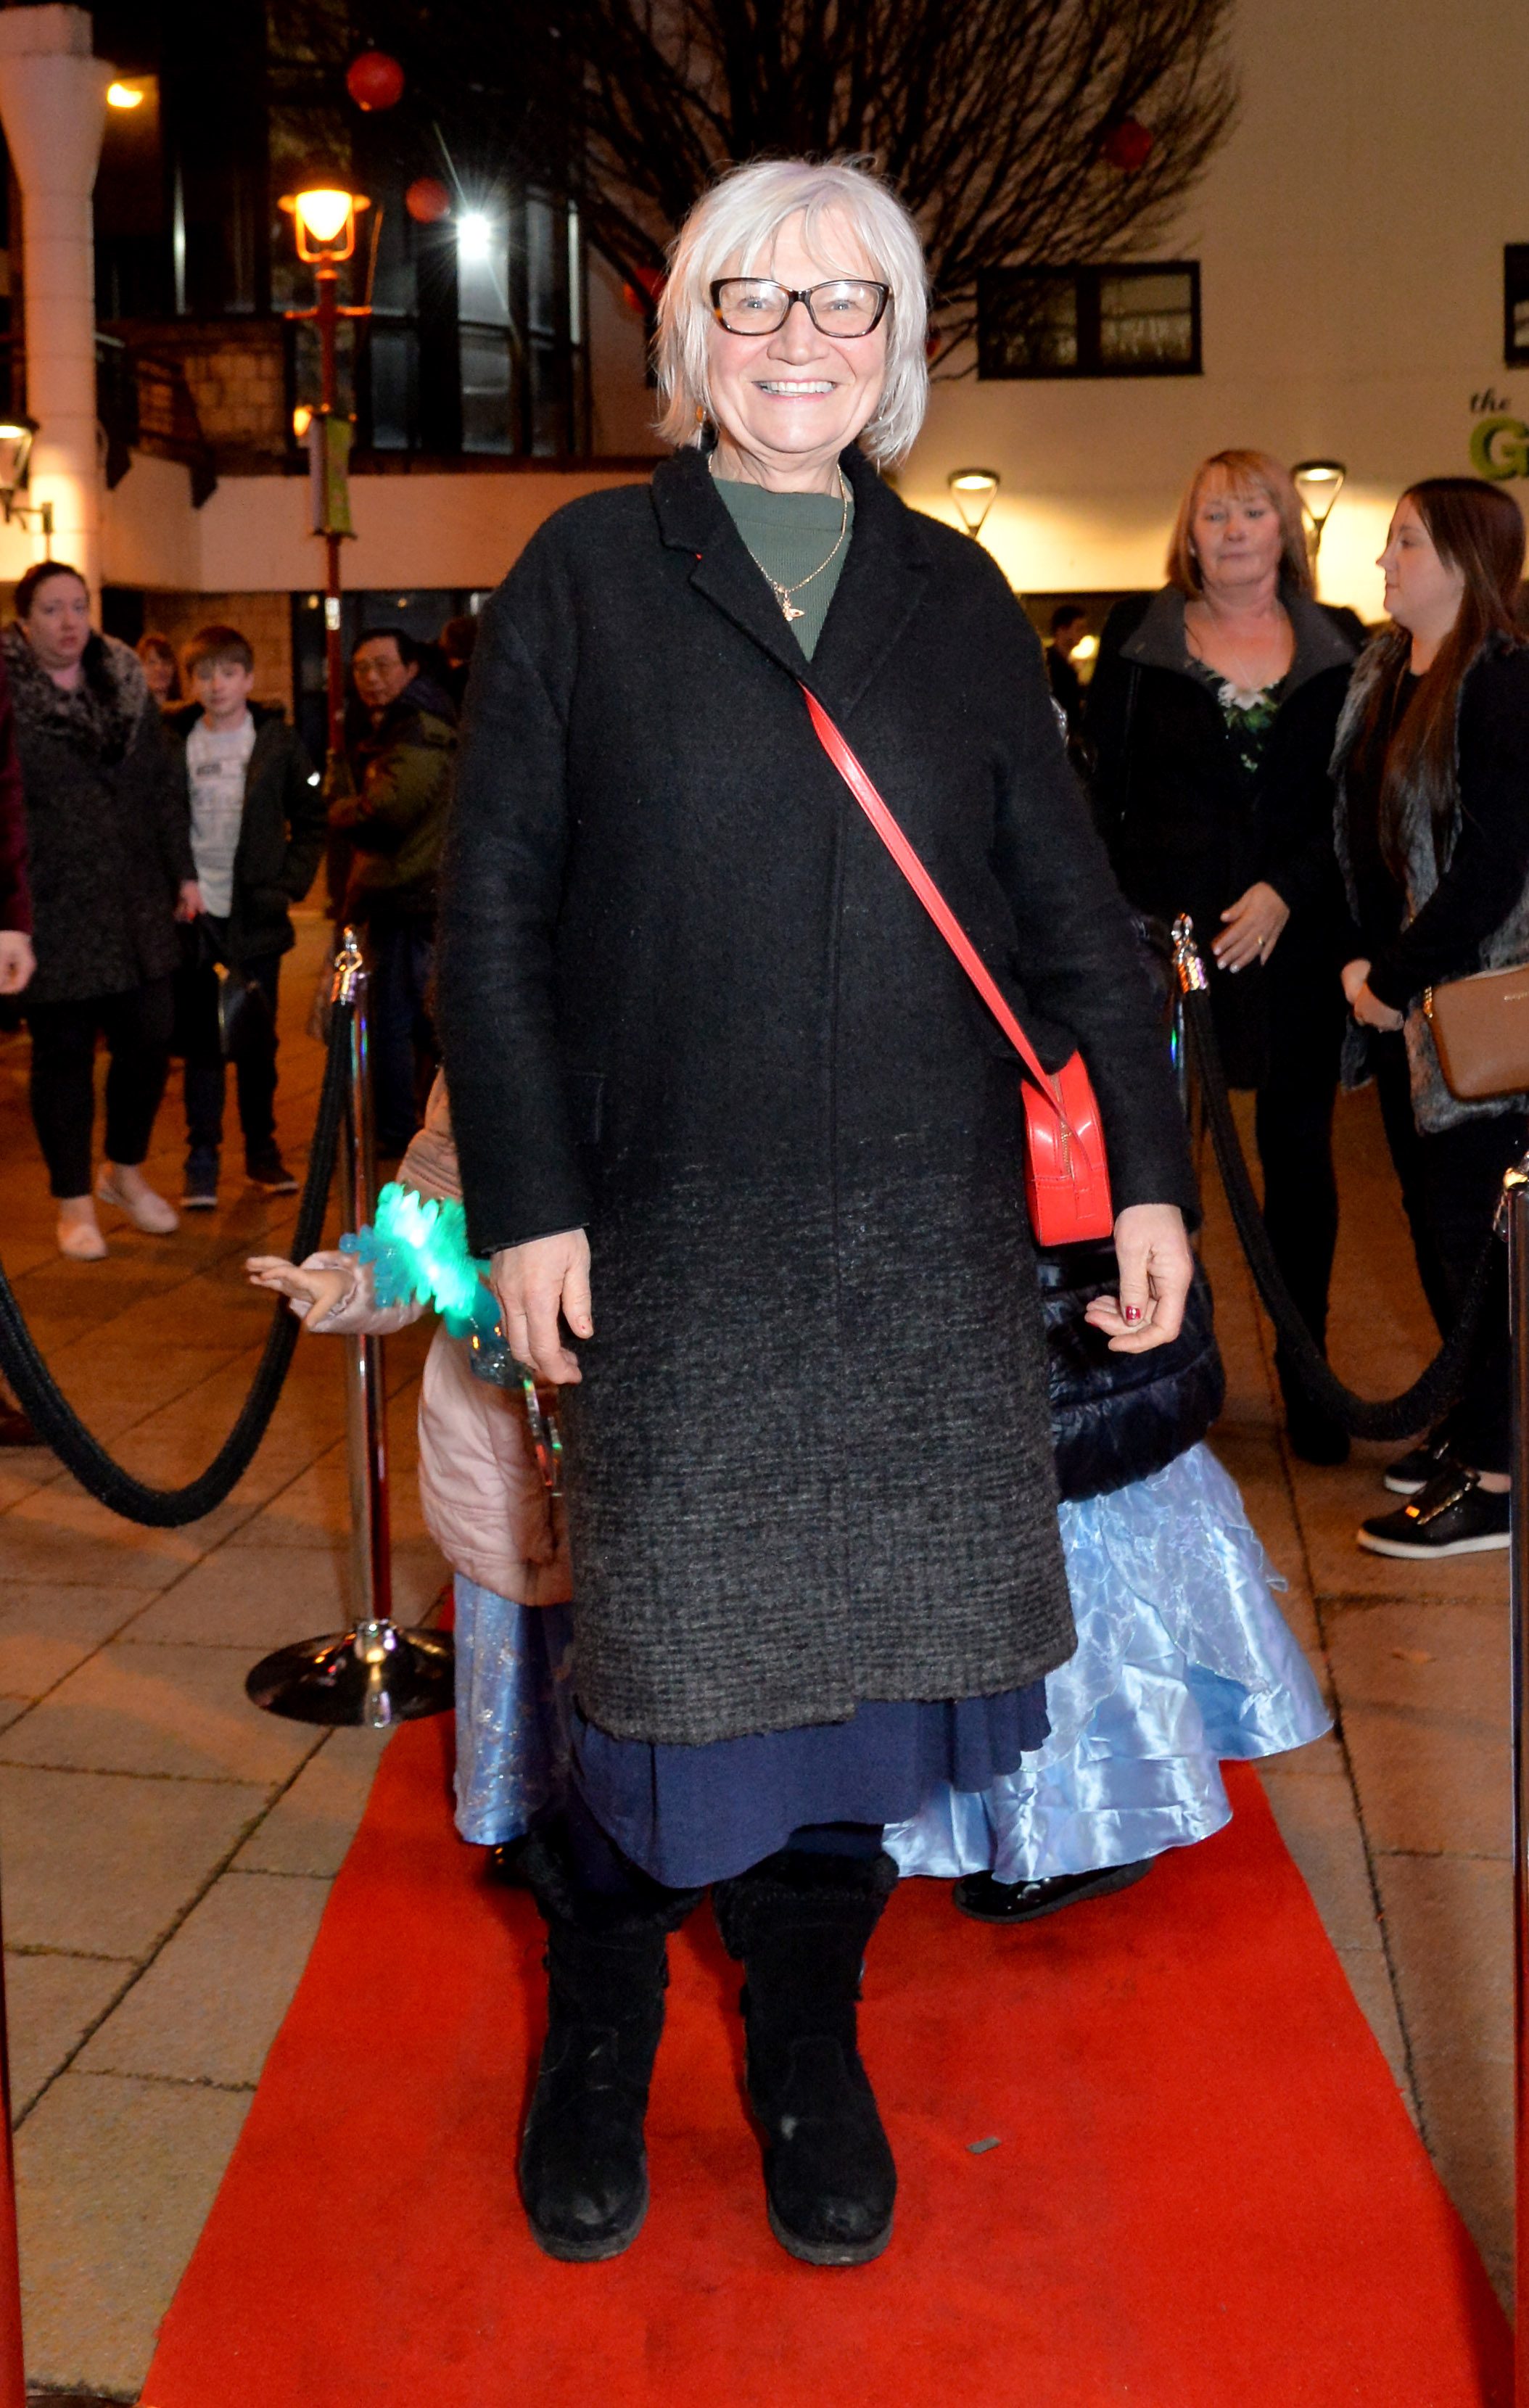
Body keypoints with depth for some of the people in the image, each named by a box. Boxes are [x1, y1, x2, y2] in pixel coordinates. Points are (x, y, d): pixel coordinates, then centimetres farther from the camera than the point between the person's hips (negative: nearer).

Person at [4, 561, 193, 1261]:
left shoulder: (125, 683, 9)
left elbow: (161, 785, 13)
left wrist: (181, 871, 11)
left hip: (136, 902, 4)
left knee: (148, 1040, 6)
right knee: (63, 1053, 5)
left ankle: (125, 1169, 30)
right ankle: (74, 1201, 20)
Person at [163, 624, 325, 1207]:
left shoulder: (278, 741, 2)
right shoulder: (172, 743, 3)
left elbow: (311, 822, 8)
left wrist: (290, 884, -1)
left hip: (256, 915, 0)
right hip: (193, 916, 0)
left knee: (258, 1041, 8)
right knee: (200, 1043, 3)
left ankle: (262, 1149, 20)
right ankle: (202, 1159, 10)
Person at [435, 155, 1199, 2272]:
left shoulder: (956, 596, 13)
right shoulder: (587, 575, 5)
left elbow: (1068, 896, 12)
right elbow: (494, 907, 1)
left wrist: (1149, 1167, 6)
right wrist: (525, 1196, -6)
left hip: (921, 1234, 3)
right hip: (673, 1229, -2)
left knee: (867, 1627, 7)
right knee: (671, 1647, 3)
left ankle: (807, 2038, 27)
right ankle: (599, 2034, 28)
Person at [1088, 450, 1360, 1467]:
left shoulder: (1338, 647, 9)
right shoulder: (1139, 636, 5)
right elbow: (1102, 789, 2)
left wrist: (1285, 892, -9)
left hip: (1296, 935, 2)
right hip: (1166, 928, -1)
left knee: (1300, 1152, 7)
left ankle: (1306, 1372, 18)